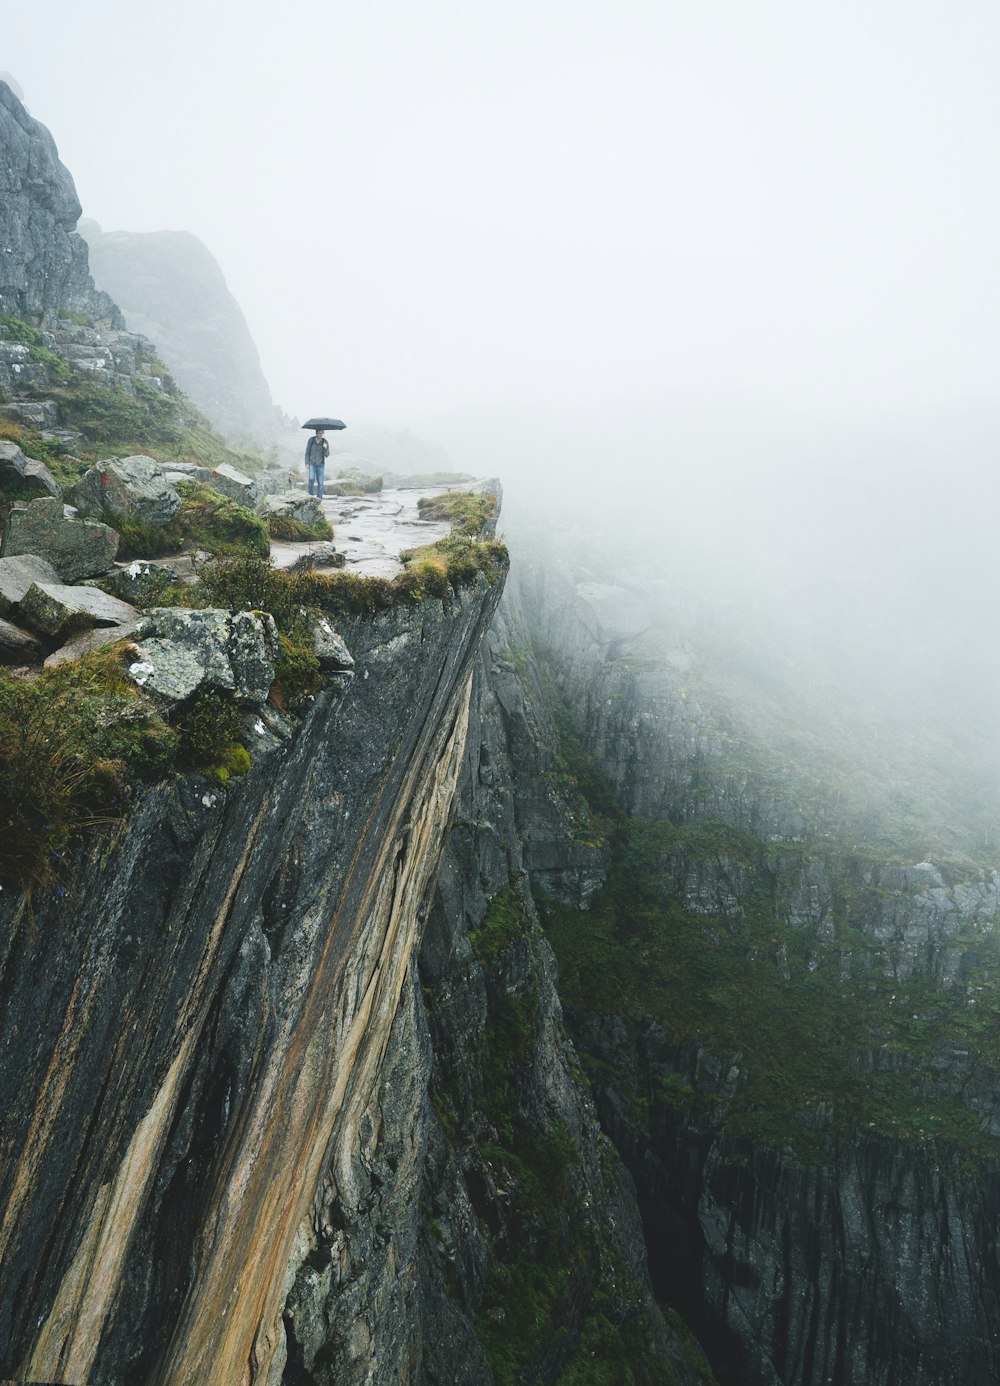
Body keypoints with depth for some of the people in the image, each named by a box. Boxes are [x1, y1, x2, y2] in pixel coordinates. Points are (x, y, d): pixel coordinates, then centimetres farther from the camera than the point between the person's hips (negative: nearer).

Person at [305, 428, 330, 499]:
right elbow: (307, 452, 3)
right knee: (311, 479, -19)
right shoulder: (311, 440, -5)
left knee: (320, 482, -3)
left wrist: (326, 448, -25)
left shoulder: (325, 442, -5)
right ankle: (310, 495, -8)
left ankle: (319, 498, 5)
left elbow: (327, 455, -6)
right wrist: (307, 462, -3)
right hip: (312, 464, -1)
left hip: (320, 464, 1)